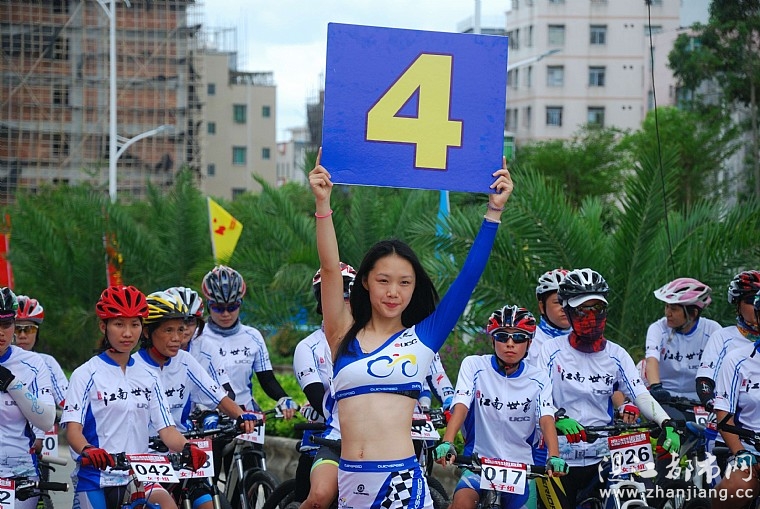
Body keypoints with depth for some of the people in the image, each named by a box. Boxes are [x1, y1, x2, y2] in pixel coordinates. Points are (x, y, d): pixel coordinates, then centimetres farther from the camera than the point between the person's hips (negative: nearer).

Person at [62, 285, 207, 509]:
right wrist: (87, 450, -35)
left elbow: (166, 428, 5)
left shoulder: (148, 379, 11)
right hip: (95, 478, -3)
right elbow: (73, 428, -12)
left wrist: (186, 448, -18)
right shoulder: (87, 375, -2)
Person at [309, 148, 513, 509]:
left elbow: (469, 276, 3)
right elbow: (330, 269, -1)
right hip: (350, 480, 2)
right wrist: (322, 202, -12)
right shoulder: (344, 335, 9)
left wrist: (494, 211, -2)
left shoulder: (422, 339, 7)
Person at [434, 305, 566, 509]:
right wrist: (447, 443, -32)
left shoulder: (538, 379, 0)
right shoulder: (474, 366, -3)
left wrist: (554, 457, -31)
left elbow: (546, 419, -12)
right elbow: (461, 406, -14)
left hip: (521, 465, 2)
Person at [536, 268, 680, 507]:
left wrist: (667, 424, -23)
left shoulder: (616, 355, 5)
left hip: (603, 459, 2)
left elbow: (642, 396, -5)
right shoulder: (552, 351, -1)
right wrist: (559, 419, -31)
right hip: (560, 459, -2)